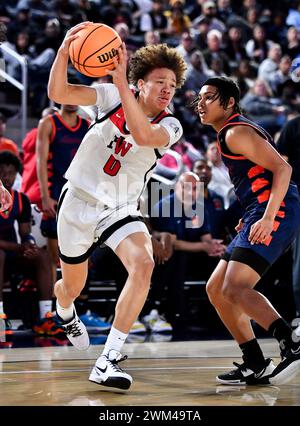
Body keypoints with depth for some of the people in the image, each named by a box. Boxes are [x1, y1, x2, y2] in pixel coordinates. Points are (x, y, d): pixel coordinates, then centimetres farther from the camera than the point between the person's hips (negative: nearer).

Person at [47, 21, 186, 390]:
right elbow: (57, 93, -19)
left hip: (121, 210, 0)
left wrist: (121, 83, -43)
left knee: (143, 264, -29)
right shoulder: (112, 97, -9)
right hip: (79, 200, 0)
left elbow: (144, 136, -35)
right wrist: (64, 52, -36)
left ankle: (107, 361, -27)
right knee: (72, 286, 14)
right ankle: (65, 314, 57)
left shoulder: (170, 126, -11)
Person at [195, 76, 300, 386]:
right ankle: (256, 366, 11)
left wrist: (268, 217, -27)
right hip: (263, 215, 11)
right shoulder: (229, 134, 23)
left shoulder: (237, 132, -8)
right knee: (216, 289, 11)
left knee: (235, 289, -23)